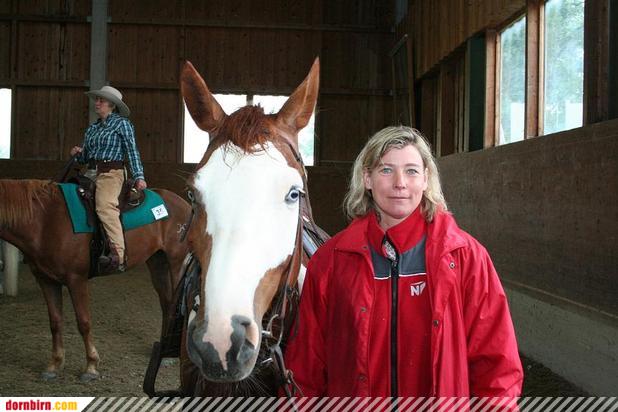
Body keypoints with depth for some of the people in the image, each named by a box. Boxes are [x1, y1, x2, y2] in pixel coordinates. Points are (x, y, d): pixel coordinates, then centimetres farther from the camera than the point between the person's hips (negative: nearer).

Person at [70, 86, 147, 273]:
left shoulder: (122, 123, 3)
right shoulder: (92, 128, 21)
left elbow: (132, 151, -4)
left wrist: (139, 176, -13)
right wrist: (78, 153, 2)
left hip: (111, 173, -8)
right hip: (91, 173, 8)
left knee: (105, 205, -28)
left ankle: (118, 255, -39)